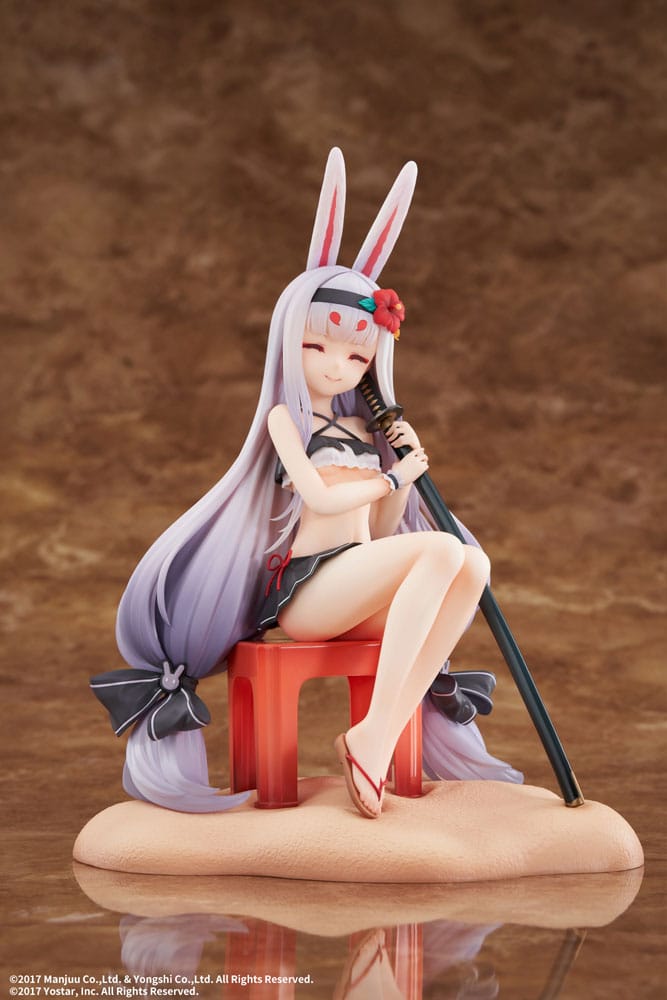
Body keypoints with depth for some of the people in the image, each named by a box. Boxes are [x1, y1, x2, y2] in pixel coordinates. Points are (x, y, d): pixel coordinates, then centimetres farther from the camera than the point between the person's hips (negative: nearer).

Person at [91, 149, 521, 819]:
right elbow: (319, 496, -10)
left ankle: (378, 736, -28)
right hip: (304, 587, -6)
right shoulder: (285, 414, 6)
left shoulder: (361, 427, 23)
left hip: (360, 597, 6)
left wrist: (404, 471, 5)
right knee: (440, 548, -30)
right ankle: (374, 734, -32)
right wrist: (395, 474, 3)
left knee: (472, 565, -24)